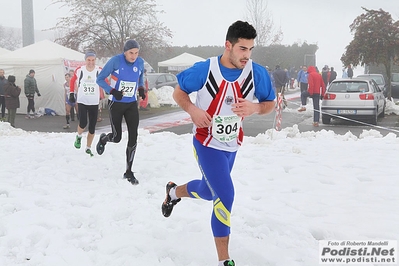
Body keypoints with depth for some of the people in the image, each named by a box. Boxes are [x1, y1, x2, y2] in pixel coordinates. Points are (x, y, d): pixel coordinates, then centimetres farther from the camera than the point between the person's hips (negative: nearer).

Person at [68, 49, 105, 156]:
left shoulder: (99, 71, -6)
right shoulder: (79, 70, -5)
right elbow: (72, 81, 13)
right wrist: (71, 93, 9)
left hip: (94, 103, 1)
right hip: (82, 102, -1)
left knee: (92, 127, 6)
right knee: (83, 123, -16)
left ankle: (88, 148, 23)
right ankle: (79, 136, 18)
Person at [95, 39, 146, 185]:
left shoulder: (140, 62, -5)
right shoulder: (115, 60, -17)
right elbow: (100, 79, -10)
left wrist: (141, 89, -4)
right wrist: (113, 91, -25)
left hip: (132, 104, 3)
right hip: (116, 103, -3)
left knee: (133, 138, -5)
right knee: (117, 137, 0)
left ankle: (129, 172, 8)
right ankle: (103, 139, 40)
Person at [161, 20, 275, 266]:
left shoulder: (257, 73, -14)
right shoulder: (204, 70, -20)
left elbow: (270, 104, -2)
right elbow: (178, 92, -5)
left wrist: (255, 108, -25)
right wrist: (193, 110, -25)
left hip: (232, 145, 5)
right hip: (207, 143, -5)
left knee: (209, 191, 22)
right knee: (225, 196, -16)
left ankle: (174, 192, 57)